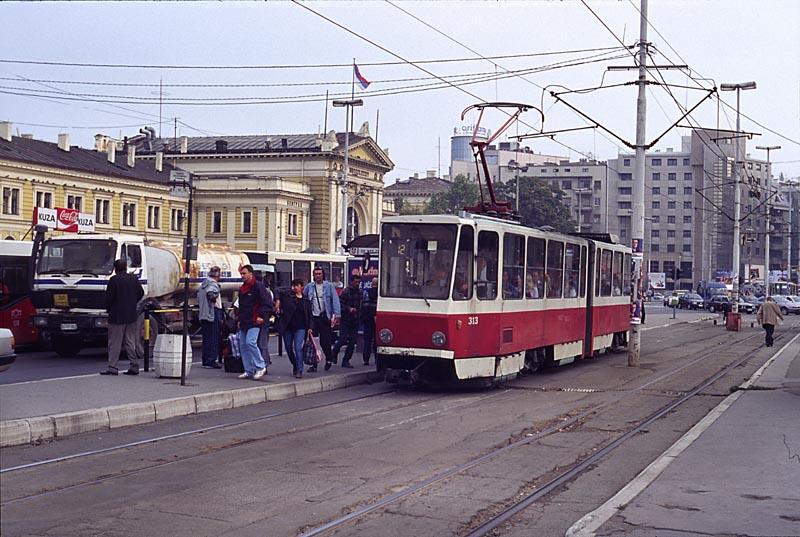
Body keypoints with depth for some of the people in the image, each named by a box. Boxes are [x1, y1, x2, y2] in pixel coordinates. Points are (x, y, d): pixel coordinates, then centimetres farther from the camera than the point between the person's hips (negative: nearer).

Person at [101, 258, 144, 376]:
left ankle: (112, 367, -2)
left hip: (117, 316, -6)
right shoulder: (134, 279, 6)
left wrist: (108, 309, 7)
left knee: (114, 343, -1)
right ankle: (134, 366, 9)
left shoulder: (114, 280, -11)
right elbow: (141, 293, 12)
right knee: (131, 342, 11)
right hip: (131, 315, 6)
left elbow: (109, 297, -10)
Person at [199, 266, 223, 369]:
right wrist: (215, 297, -11)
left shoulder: (203, 283, 17)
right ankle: (211, 361, -8)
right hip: (213, 314, -9)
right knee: (213, 338, -7)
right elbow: (210, 294, -29)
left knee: (206, 338, 12)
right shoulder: (213, 284, -11)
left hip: (203, 314, 9)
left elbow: (198, 297, 23)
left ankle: (205, 360, 16)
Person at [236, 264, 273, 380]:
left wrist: (262, 316, -18)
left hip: (254, 322, -9)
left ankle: (260, 367, -10)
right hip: (244, 323, 9)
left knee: (250, 342, -21)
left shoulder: (258, 286, -7)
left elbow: (268, 303, -11)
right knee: (243, 345, 6)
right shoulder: (242, 288, 19)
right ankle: (249, 371, 11)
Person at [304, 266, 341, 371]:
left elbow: (335, 300, -3)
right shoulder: (309, 286, 8)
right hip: (313, 317, 2)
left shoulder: (329, 286, 1)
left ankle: (329, 359, 24)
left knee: (325, 341, 1)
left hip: (325, 317, -2)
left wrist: (336, 315, -12)